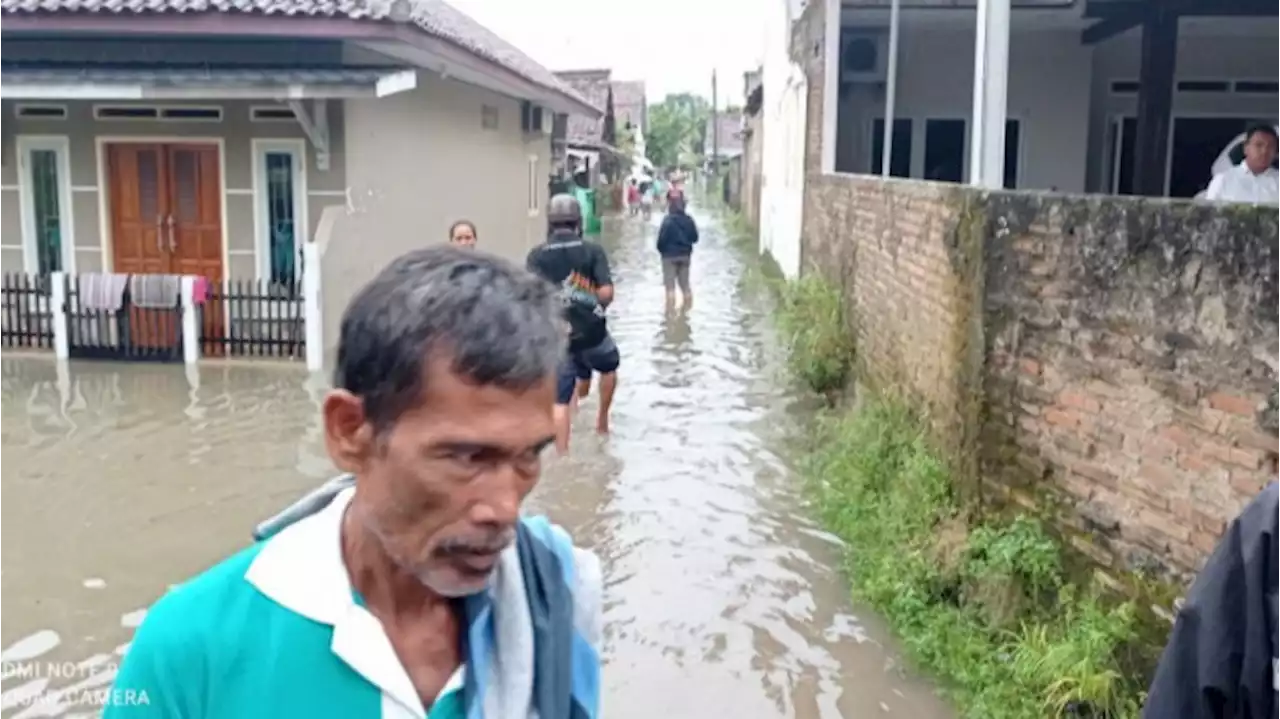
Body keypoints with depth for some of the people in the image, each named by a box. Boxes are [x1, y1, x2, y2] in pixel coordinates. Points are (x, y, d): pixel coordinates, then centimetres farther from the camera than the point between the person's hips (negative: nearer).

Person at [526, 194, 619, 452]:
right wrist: (594, 305, 9)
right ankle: (602, 420, 40)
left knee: (560, 401, 5)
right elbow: (607, 293, -12)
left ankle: (562, 455, 1)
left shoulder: (537, 255, -2)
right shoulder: (593, 250, -4)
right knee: (609, 367, 32)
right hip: (592, 331, 0)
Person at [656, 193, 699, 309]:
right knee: (685, 285, 15)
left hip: (670, 255, -5)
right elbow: (695, 238, 5)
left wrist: (661, 250, 2)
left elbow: (662, 239, -17)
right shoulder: (689, 220, -1)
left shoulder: (668, 220, -17)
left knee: (670, 287, 0)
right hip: (685, 255, 5)